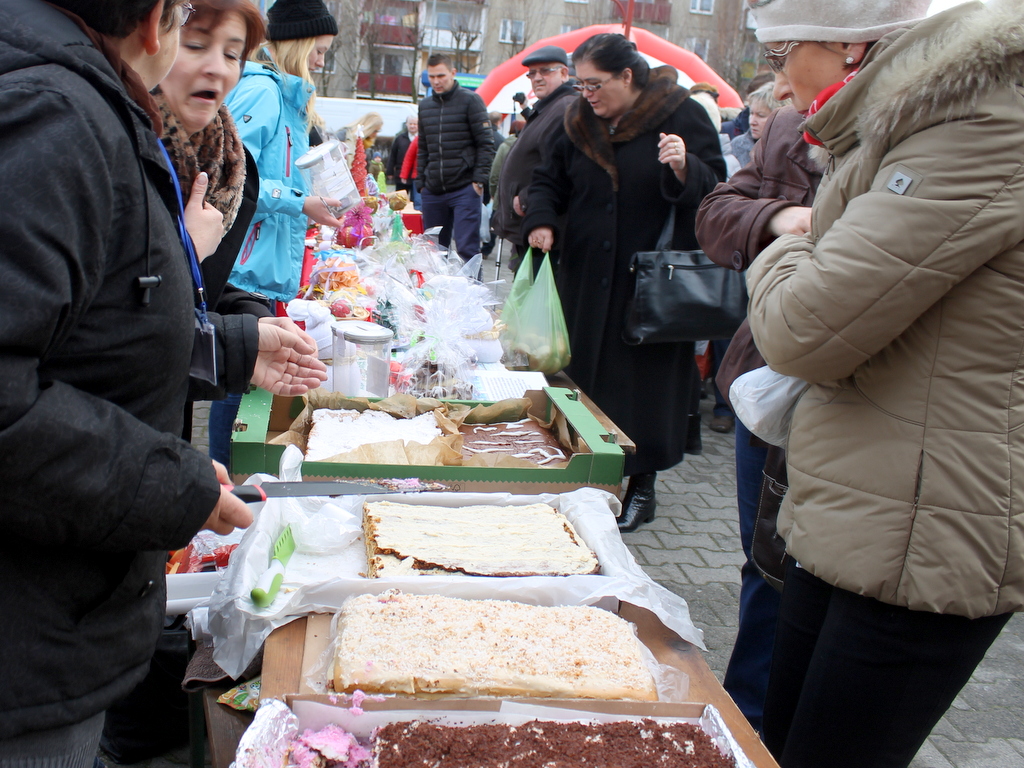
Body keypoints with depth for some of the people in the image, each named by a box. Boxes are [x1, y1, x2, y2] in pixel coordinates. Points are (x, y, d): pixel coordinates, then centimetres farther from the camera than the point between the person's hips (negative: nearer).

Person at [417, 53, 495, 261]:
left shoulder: (470, 100, -2)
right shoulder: (425, 105, 15)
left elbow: (486, 144, -4)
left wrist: (479, 180, -12)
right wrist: (421, 182, 13)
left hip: (464, 190, -6)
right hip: (432, 192, 6)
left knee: (467, 249, -8)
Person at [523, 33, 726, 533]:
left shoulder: (682, 116, -6)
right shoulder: (580, 122, 8)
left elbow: (714, 188, -8)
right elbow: (550, 179, 18)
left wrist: (684, 168, -28)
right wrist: (540, 219, -1)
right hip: (587, 278, 5)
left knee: (644, 378, 1)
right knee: (586, 372, 7)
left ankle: (642, 487, 15)